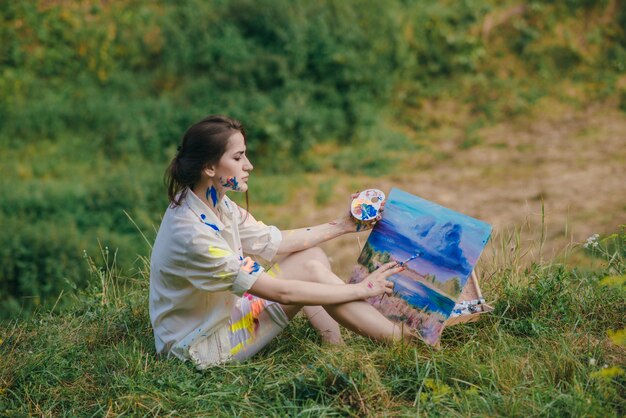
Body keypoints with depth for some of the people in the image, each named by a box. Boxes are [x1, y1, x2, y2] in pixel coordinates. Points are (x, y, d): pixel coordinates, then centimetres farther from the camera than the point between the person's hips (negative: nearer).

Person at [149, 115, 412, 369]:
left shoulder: (216, 204, -4)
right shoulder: (192, 234, -31)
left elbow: (276, 242, 9)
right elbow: (280, 292, -28)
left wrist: (342, 225, 10)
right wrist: (361, 289, -21)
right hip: (199, 346, -9)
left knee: (313, 255, 3)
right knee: (310, 270, -16)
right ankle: (404, 340, -7)